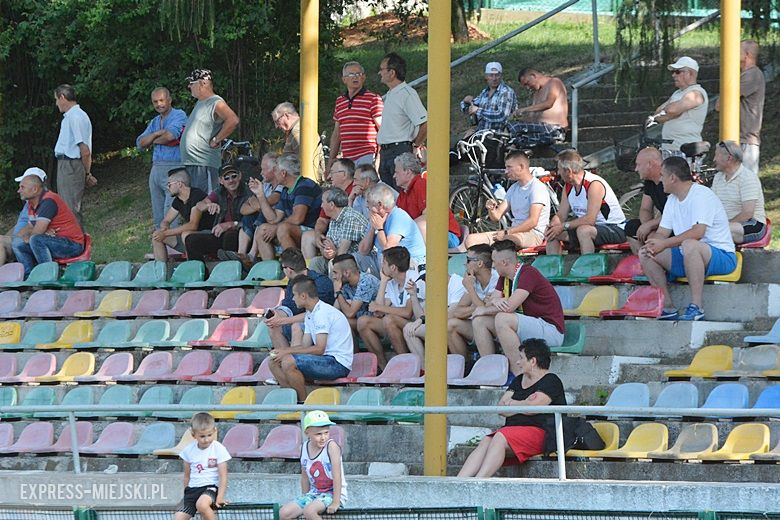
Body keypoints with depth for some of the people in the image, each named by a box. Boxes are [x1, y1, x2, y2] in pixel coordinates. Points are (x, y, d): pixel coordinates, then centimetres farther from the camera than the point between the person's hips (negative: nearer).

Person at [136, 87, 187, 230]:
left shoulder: (179, 115, -1)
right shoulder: (155, 122, 21)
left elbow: (170, 135, -18)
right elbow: (140, 143, 11)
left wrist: (152, 142, 2)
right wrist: (157, 134, -7)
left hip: (173, 169, -8)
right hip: (156, 168, 8)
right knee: (157, 217, 6)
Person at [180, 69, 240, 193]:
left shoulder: (216, 103, -10)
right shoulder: (199, 103, 20)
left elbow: (233, 121, -26)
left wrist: (216, 140, -19)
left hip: (204, 165, -10)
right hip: (189, 164, 10)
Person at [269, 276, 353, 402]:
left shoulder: (322, 313, -16)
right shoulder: (310, 315, 16)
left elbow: (319, 349, -22)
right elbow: (305, 345, 15)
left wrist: (287, 351, -17)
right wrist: (282, 350, -2)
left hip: (339, 364, -10)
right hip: (327, 360, 10)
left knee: (289, 362, -28)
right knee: (274, 362, 5)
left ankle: (304, 403, -14)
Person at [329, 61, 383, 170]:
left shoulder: (373, 99, -1)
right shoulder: (339, 101, 18)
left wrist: (379, 157, -12)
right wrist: (331, 159, 19)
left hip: (367, 157, -6)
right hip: (346, 158, 6)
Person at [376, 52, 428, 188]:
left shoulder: (407, 94, -14)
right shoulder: (389, 95, 18)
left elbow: (425, 124, -20)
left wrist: (416, 146, -10)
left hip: (401, 151, -10)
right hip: (385, 153, 10)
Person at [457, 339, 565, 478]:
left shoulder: (551, 381, -1)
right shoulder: (519, 380, 24)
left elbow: (533, 408, -15)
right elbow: (500, 408, 14)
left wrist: (512, 404, 4)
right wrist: (523, 405, -5)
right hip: (514, 429, 7)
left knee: (499, 439, -31)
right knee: (485, 442, -20)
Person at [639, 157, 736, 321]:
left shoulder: (702, 195, -15)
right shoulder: (673, 199, 14)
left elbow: (698, 232, -28)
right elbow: (662, 233, 12)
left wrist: (664, 243, -29)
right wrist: (651, 244, -12)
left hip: (722, 257, -9)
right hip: (687, 257, 9)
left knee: (689, 244, -40)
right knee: (645, 253, -1)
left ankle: (696, 308, -37)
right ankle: (668, 308, -6)